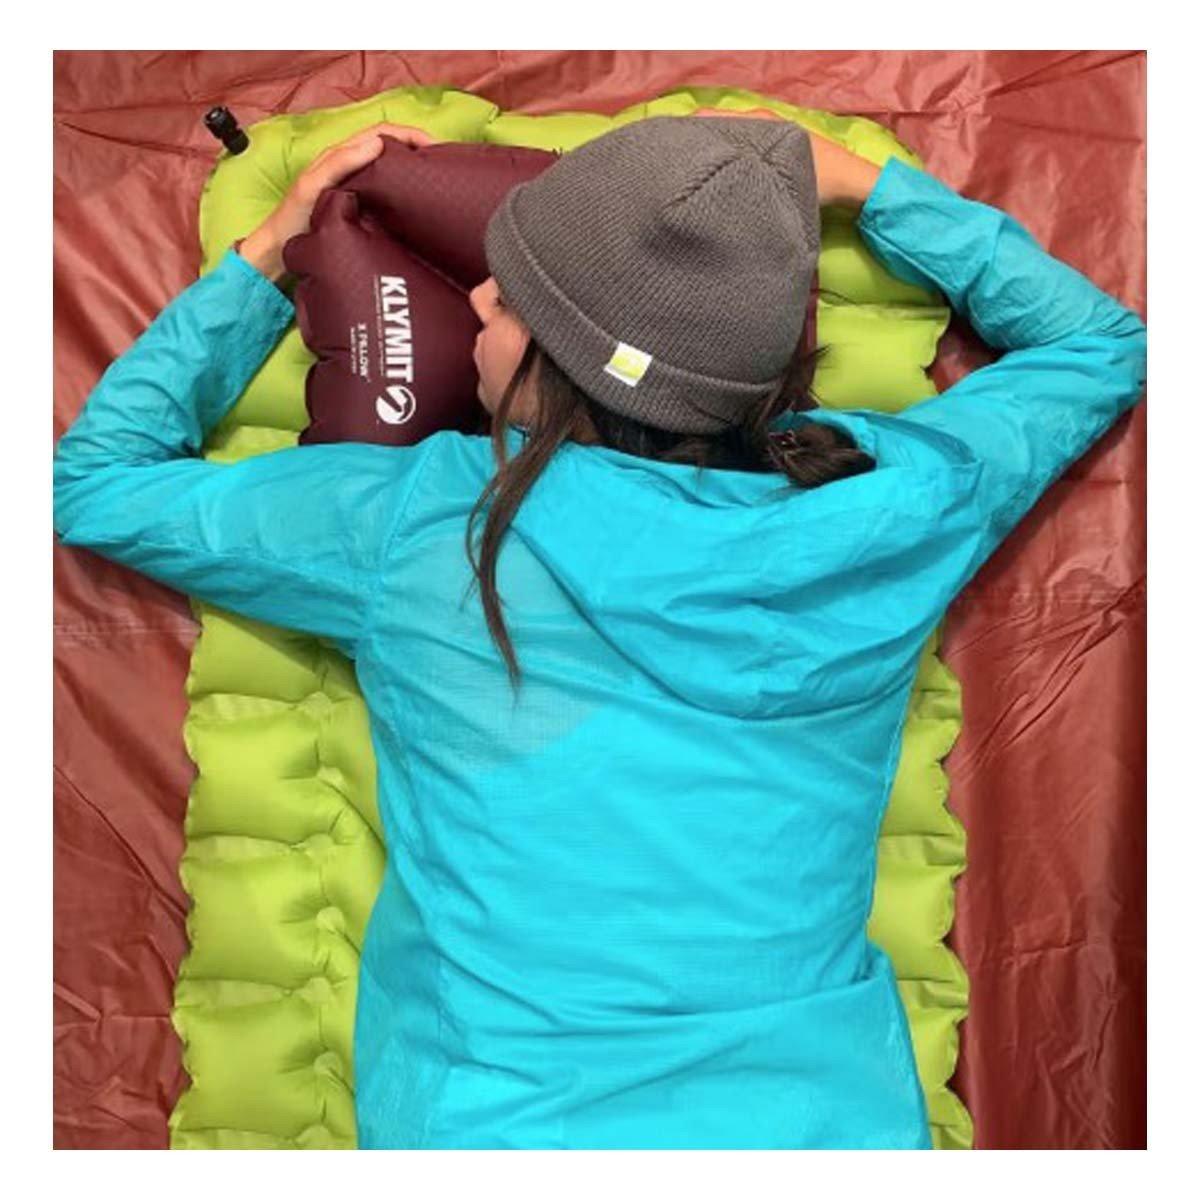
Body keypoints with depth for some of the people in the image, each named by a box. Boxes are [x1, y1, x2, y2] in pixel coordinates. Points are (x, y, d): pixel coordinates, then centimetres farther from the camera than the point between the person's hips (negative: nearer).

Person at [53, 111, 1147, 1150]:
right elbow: (1101, 341, 10)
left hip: (495, 1119, -1)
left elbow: (99, 483, 4)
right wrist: (853, 179, 7)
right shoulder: (881, 506, -10)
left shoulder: (412, 524, -15)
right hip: (830, 1112, 2)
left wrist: (265, 256, 8)